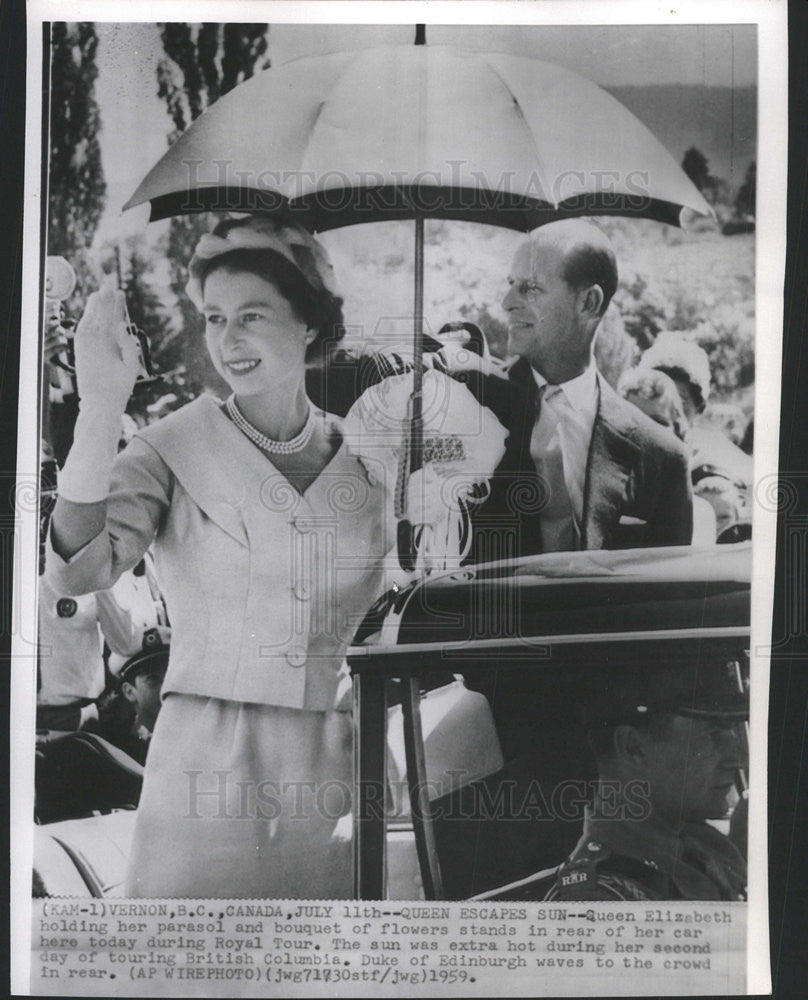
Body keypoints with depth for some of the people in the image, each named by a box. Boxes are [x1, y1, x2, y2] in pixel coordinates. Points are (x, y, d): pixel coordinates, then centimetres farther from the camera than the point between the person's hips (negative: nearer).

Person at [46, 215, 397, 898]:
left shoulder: (367, 461, 6)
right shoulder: (175, 448, 0)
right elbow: (80, 570, -17)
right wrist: (100, 411, -23)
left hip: (341, 772, 2)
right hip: (209, 765, -2)